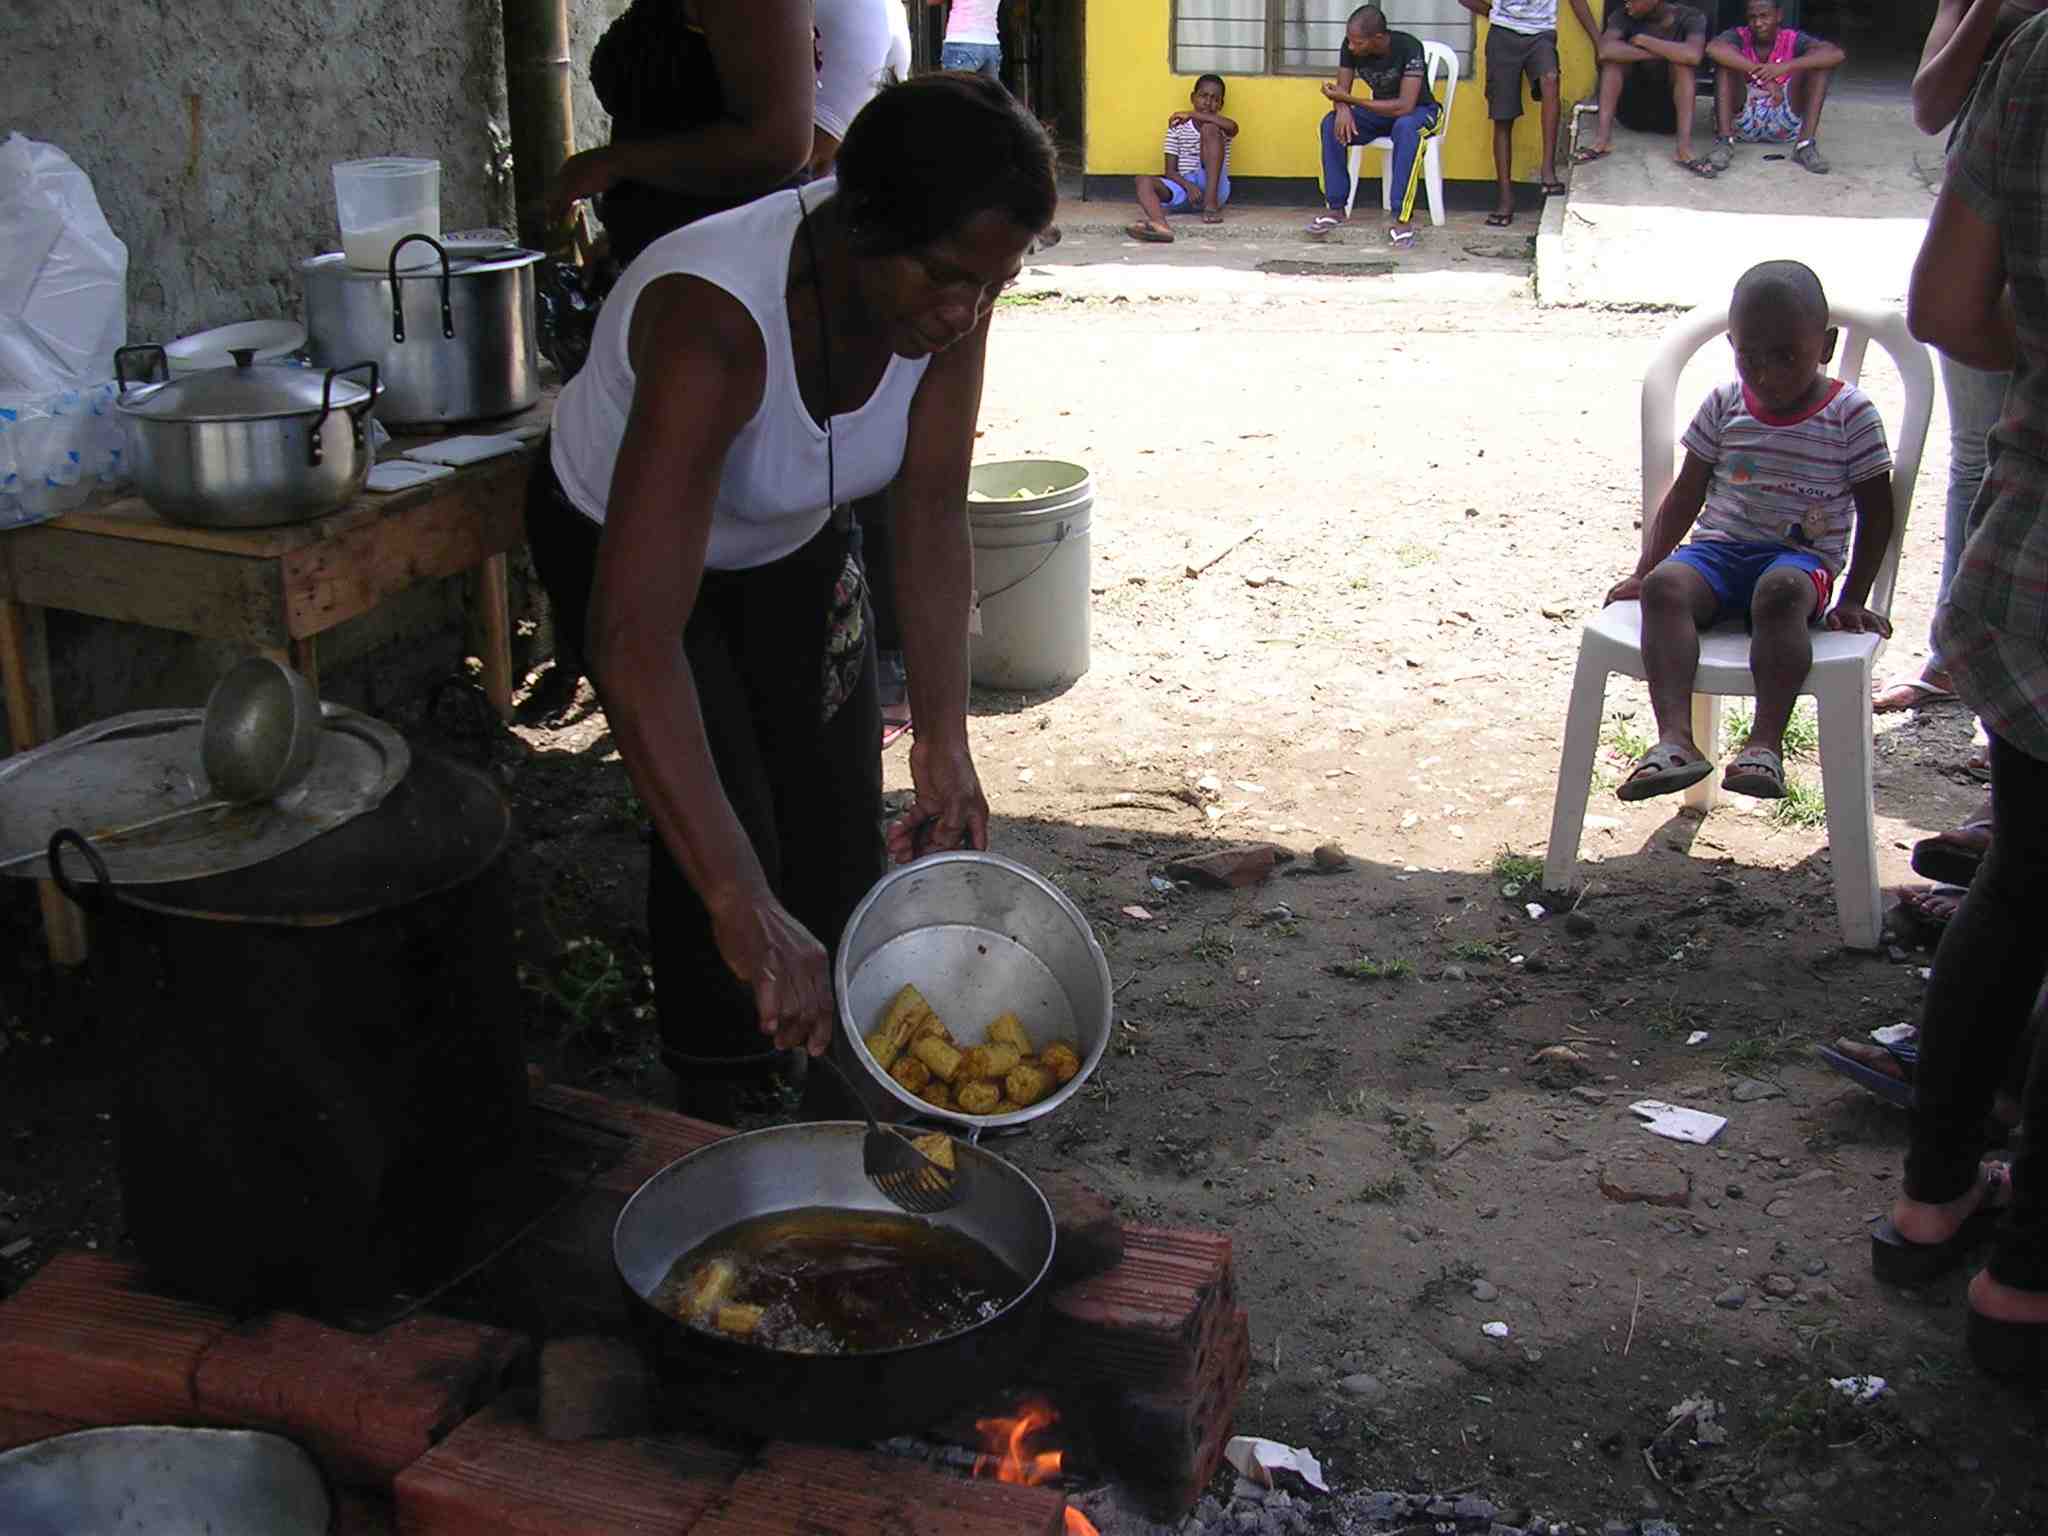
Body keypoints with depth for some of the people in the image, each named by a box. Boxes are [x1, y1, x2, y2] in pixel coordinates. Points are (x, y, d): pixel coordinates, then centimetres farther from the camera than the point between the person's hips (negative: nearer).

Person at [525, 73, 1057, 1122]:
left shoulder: (947, 287, -28)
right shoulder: (714, 321, -46)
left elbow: (932, 514, -20)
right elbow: (634, 639, -55)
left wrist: (945, 741, -31)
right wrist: (744, 909, -61)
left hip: (792, 538, 5)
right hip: (623, 537, -5)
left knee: (840, 810, 5)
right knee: (722, 826, -15)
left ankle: (843, 1086, 27)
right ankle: (720, 1119, 8)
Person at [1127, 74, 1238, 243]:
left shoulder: (1221, 127, 7)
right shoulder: (1177, 128, 10)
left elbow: (1233, 127, -21)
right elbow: (1170, 171, 3)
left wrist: (1192, 114, -16)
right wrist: (1188, 186, -19)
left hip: (1213, 188, -2)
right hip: (1183, 186, 2)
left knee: (1209, 129, -19)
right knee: (1144, 181, -26)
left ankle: (1211, 204, -29)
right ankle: (1160, 226, -61)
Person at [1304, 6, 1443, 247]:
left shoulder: (1408, 47, -30)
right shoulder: (1350, 46, -15)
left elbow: (1405, 106, -35)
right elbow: (1342, 89, -9)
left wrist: (1349, 99, -36)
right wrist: (1343, 107, -35)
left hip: (1420, 110, -5)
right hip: (1381, 110, 5)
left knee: (1406, 128, -39)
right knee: (1332, 123, -20)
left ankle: (1402, 218, -35)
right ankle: (1336, 208, -13)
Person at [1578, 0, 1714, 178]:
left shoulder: (1690, 17, -10)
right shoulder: (1624, 15, -8)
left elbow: (1693, 55, -32)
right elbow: (1605, 50, -30)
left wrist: (1642, 40, -24)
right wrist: (1664, 54, -27)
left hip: (1670, 111, -1)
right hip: (1633, 109, 1)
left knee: (1682, 61, -27)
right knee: (1615, 54, -20)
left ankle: (1685, 147, -38)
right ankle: (1602, 137, -32)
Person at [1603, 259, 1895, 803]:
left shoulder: (1851, 415, 2)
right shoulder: (1725, 405, 11)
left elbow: (1876, 514, 5)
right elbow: (1686, 494, 17)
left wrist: (1854, 600, -3)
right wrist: (1644, 571, 10)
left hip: (1801, 557, -3)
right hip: (1719, 547, 3)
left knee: (1780, 591, -40)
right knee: (1666, 586, -30)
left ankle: (1766, 742, -47)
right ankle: (1676, 738, -44)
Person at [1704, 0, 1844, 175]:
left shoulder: (1793, 40, -2)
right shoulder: (1739, 37, -4)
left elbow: (1837, 53, -20)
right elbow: (1713, 48, -29)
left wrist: (1785, 67, -33)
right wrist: (1762, 73, -36)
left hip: (1784, 122, 1)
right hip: (1742, 120, -1)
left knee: (1823, 61, -12)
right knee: (1726, 59, -19)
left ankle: (1805, 144, -24)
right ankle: (1724, 141, -29)